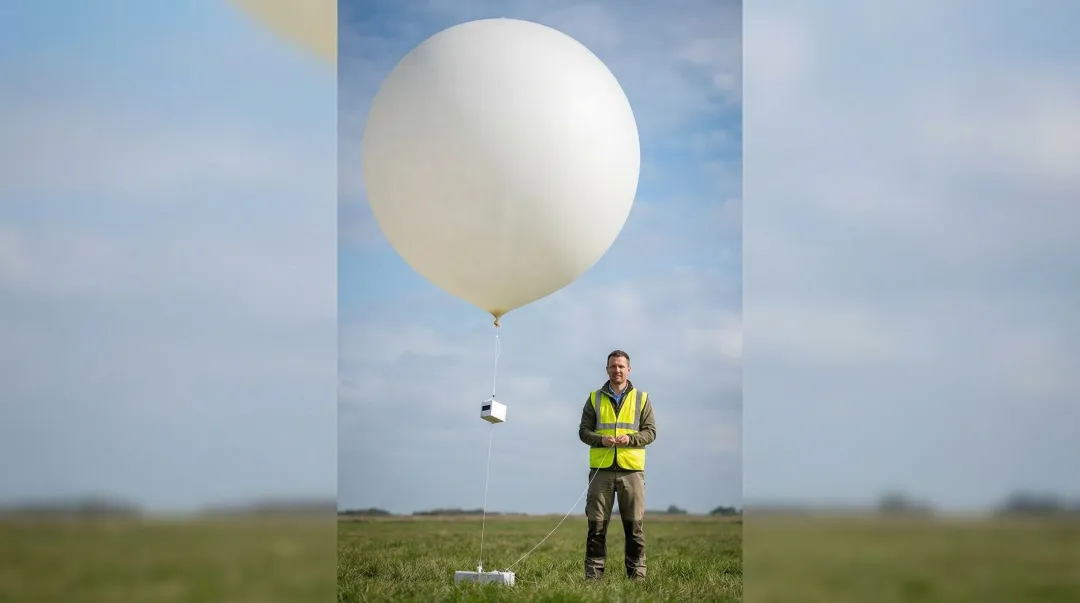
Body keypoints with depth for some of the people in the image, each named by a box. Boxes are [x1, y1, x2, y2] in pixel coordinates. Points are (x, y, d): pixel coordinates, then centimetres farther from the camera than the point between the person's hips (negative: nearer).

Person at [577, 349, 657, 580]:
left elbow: (650, 431, 6)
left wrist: (630, 438, -12)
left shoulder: (641, 398, 9)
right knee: (597, 526, 1)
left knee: (634, 526, 1)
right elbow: (584, 431, 9)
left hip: (631, 469, 0)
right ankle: (593, 576, 6)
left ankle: (637, 575, 7)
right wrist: (600, 440, -11)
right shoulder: (595, 398, 10)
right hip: (601, 469, 0)